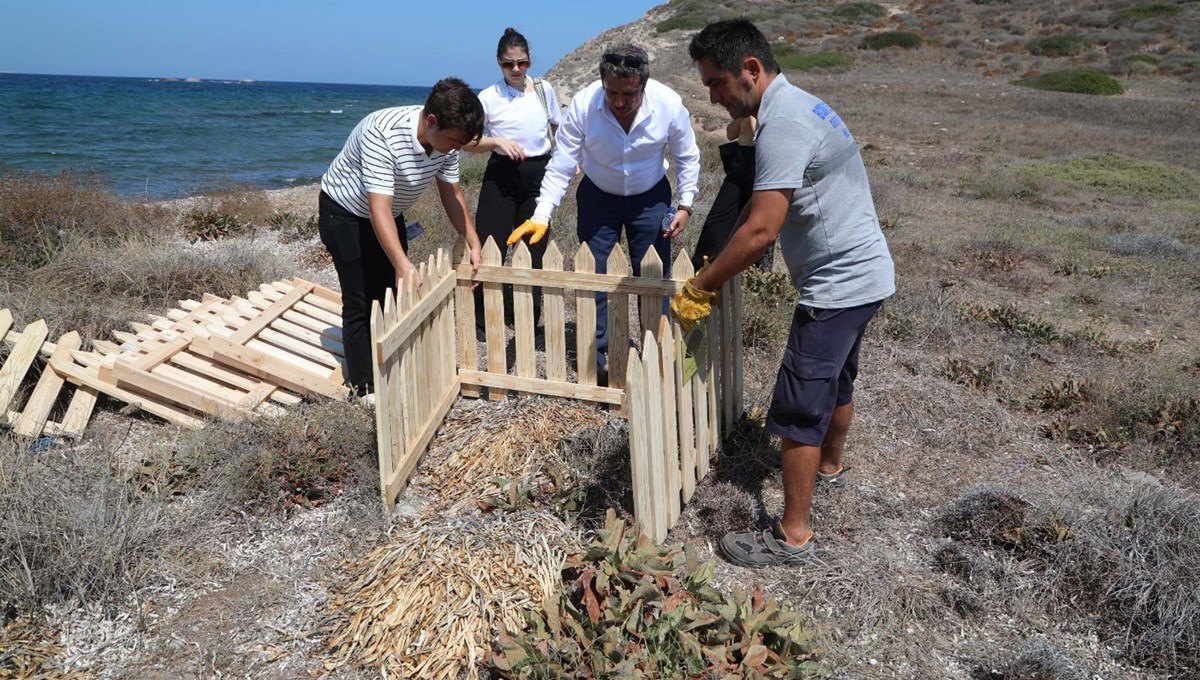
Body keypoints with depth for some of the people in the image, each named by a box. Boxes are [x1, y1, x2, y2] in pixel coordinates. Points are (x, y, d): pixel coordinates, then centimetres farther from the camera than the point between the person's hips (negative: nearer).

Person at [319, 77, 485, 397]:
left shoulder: (447, 140, -17)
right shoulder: (382, 134, -39)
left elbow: (451, 193, -2)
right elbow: (379, 207, -42)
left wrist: (474, 244, -8)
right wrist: (403, 265, -51)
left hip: (390, 213, 7)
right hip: (344, 213, -7)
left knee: (396, 294, 9)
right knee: (361, 302, -7)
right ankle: (365, 388, 3)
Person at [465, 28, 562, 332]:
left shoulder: (544, 89, 3)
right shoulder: (489, 97, -4)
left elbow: (558, 130, 16)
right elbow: (468, 142, -4)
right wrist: (497, 141, -20)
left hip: (538, 174, 2)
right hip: (502, 176, -2)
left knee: (533, 248, 6)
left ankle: (528, 321, 19)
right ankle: (483, 319, 11)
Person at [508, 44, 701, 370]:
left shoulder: (669, 104, -25)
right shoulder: (582, 104, -27)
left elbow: (687, 157, -7)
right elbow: (561, 165, -21)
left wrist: (685, 205, -11)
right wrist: (541, 216, -27)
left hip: (651, 197, 0)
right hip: (598, 197, 0)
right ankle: (600, 354, 19)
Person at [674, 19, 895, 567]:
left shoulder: (782, 125, -23)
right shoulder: (797, 105, 11)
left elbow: (761, 231, -29)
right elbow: (758, 210, 15)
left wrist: (697, 291, -21)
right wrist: (715, 272, 11)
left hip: (839, 285, -10)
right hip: (863, 274, 10)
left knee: (798, 410, -4)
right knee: (835, 381, 28)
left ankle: (793, 536, 7)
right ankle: (830, 466, 51)